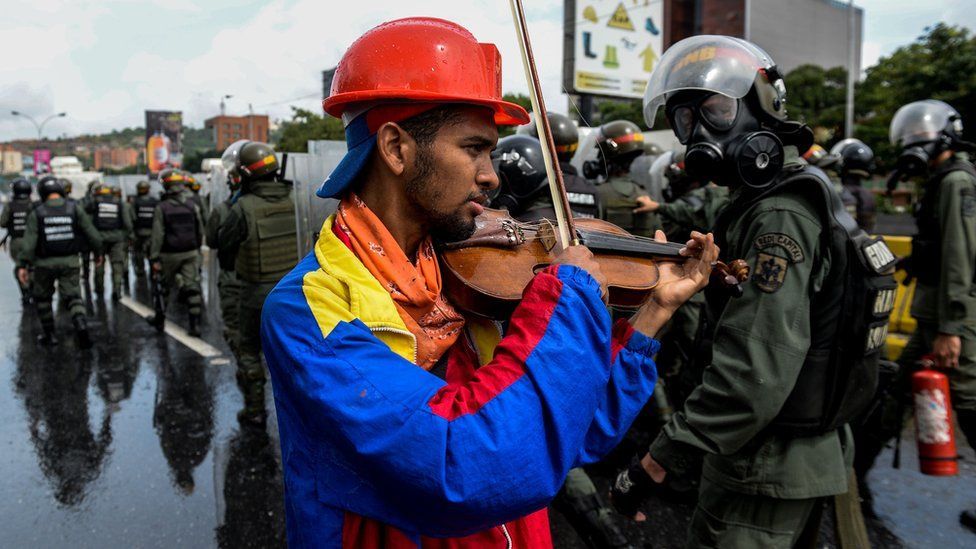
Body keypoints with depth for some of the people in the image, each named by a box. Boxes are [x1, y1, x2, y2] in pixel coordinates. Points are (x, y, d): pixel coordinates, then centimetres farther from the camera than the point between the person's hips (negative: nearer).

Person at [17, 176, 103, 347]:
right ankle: (81, 327, -21)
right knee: (73, 297, 3)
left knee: (42, 298, 19)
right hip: (69, 261, 0)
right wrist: (97, 253, 12)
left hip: (45, 263, 0)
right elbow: (92, 234, -3)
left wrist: (22, 265, -13)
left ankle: (49, 335, 23)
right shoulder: (75, 209, -4)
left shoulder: (36, 214, -6)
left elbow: (28, 242, -13)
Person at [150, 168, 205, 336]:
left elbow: (158, 235, -12)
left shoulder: (161, 207, -10)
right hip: (191, 253, 2)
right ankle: (195, 324, -4)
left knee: (164, 286, 16)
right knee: (192, 287, 1)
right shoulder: (192, 205, 0)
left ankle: (160, 317, 30)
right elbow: (200, 231, 6)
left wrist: (154, 258, -9)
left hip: (169, 254, -2)